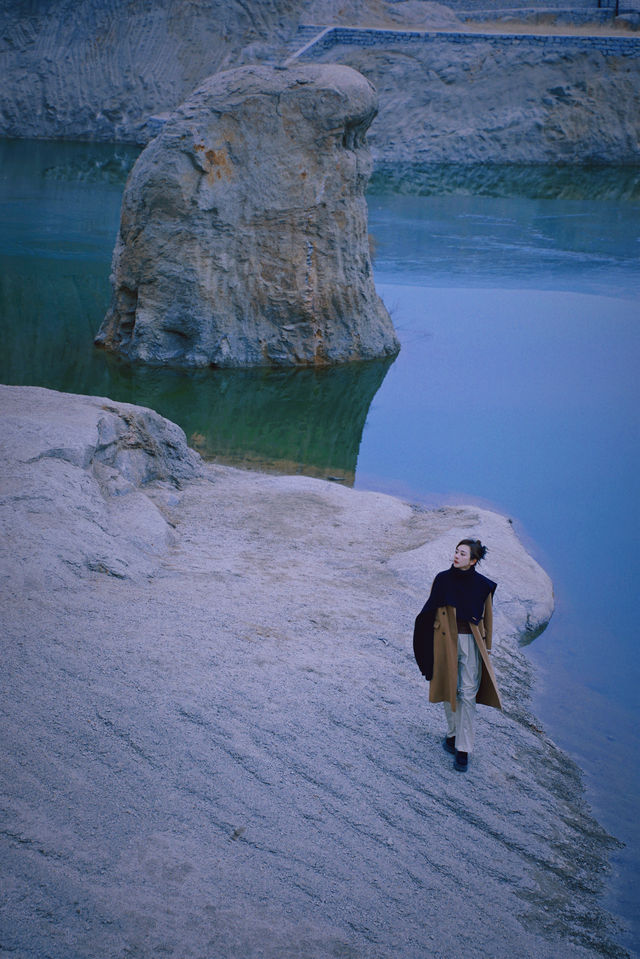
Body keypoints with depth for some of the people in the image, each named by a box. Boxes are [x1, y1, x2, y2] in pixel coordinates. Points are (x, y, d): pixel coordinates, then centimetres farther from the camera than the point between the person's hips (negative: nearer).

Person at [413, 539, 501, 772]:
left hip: (471, 642, -1)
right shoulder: (442, 579, -3)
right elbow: (430, 611, 5)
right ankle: (452, 733, 33)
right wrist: (429, 644, 4)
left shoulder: (482, 585, -5)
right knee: (450, 689, 11)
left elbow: (487, 618, 5)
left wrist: (486, 647, 7)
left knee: (468, 693, -4)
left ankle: (463, 749, 1)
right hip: (446, 640, 1)